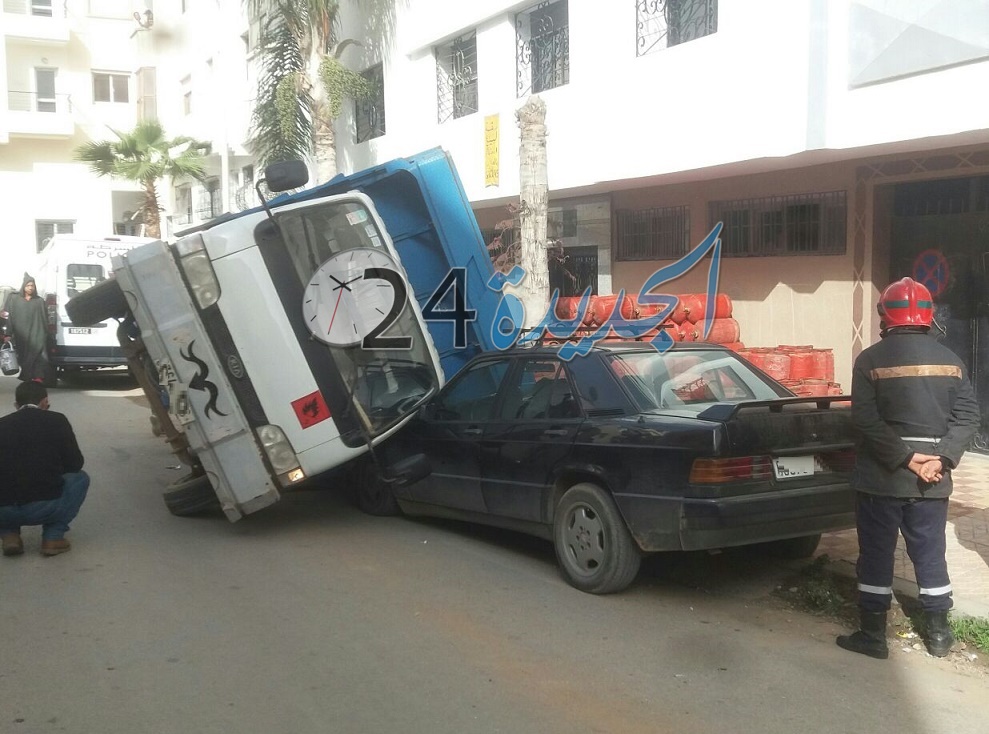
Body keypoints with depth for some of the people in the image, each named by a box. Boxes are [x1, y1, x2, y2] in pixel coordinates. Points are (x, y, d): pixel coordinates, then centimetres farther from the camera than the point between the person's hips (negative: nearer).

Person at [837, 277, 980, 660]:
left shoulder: (871, 359, -8)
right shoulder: (950, 359, 5)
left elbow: (867, 420, -16)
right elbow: (968, 416, -1)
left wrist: (905, 458, -14)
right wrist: (942, 458, -7)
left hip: (881, 478, -3)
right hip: (933, 480, 4)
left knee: (876, 556, 4)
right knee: (931, 555, 14)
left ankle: (872, 635, 10)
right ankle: (939, 634, 23)